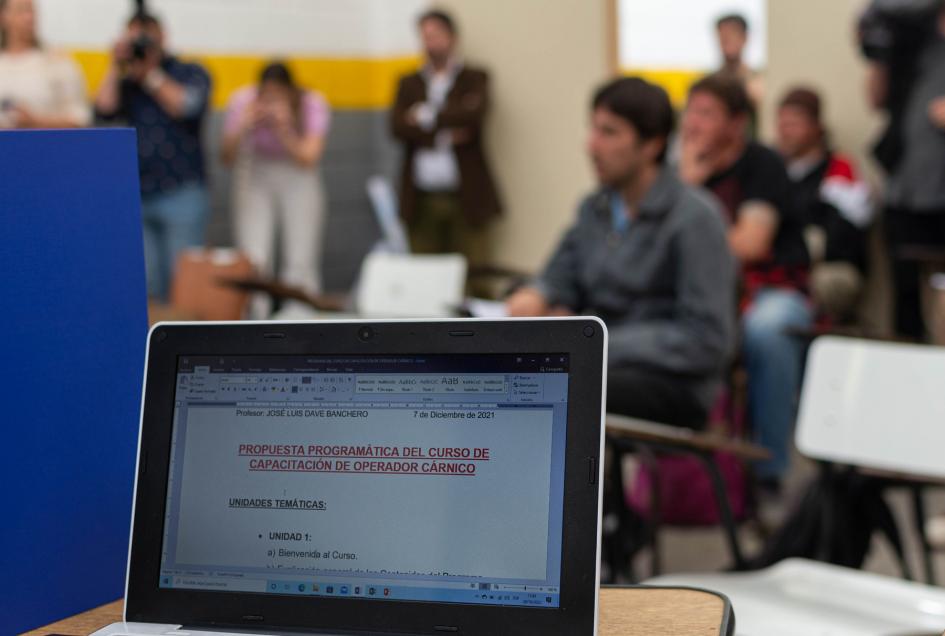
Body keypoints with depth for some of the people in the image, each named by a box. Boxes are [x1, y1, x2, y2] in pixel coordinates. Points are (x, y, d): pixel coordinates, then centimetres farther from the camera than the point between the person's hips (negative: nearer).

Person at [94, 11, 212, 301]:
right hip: (136, 197, 3)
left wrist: (151, 73, -3)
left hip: (181, 194, -3)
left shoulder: (191, 73, 7)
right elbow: (104, 109, -2)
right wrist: (116, 67, 0)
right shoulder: (125, 82, 13)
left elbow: (186, 106, -11)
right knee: (144, 285, 2)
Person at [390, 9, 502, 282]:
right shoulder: (409, 83, 16)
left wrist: (427, 115, -4)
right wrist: (444, 137, -9)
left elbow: (473, 114, -12)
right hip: (421, 198, 2)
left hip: (465, 197, -2)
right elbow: (398, 126, 0)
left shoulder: (474, 78, 8)